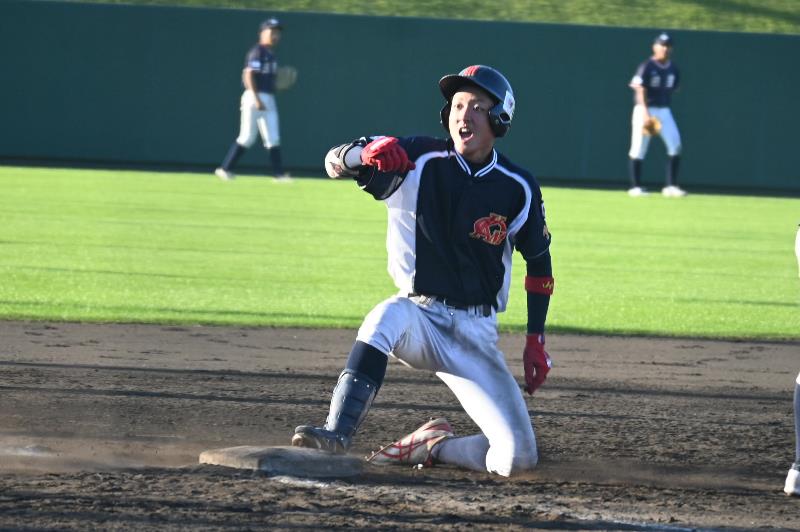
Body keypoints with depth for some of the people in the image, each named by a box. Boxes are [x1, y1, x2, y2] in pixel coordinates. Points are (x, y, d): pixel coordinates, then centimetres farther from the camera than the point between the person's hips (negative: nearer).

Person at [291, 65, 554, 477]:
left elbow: (539, 261, 10)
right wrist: (367, 152, -40)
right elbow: (335, 162, -17)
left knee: (517, 458, -12)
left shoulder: (517, 188, -3)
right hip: (420, 316, -1)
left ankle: (433, 445, 15)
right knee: (387, 317, -40)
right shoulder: (418, 158, -8)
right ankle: (335, 435, -38)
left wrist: (535, 341, 4)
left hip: (476, 335, 1)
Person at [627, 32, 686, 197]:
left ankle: (671, 186, -1)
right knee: (639, 148, -3)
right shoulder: (646, 67, -12)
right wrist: (646, 114, -29)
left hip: (664, 111, 5)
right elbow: (640, 91, -19)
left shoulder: (673, 69, 6)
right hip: (645, 109, -5)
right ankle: (635, 187, 6)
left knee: (675, 145, -6)